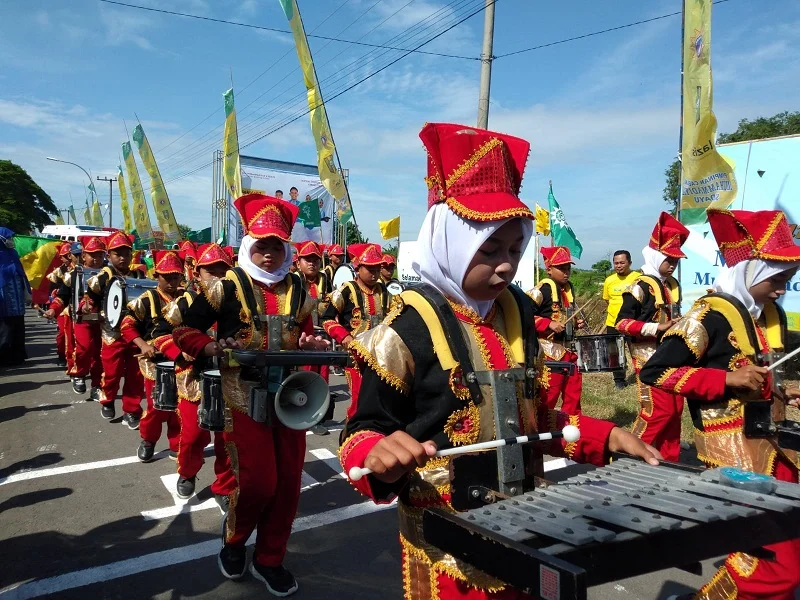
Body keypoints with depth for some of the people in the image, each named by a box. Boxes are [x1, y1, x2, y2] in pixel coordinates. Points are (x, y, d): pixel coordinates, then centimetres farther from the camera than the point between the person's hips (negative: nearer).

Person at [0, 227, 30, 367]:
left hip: (17, 297, 7)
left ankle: (17, 355, 18)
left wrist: (26, 291, 11)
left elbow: (21, 273, 14)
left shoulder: (13, 253, 12)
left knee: (17, 326, 10)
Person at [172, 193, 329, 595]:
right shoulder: (228, 286, -6)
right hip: (245, 395, -4)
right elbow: (184, 329, -2)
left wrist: (313, 344, -6)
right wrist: (210, 348, -20)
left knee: (288, 480, 8)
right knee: (257, 481, -4)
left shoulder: (298, 290, 7)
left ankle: (269, 559, 28)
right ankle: (233, 539, 29)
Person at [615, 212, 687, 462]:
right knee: (657, 409, -10)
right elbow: (622, 323, -21)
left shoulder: (673, 284, 11)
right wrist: (657, 327, -25)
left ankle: (670, 460, 23)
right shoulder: (641, 286, -14)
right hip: (649, 357, -8)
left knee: (675, 409, 11)